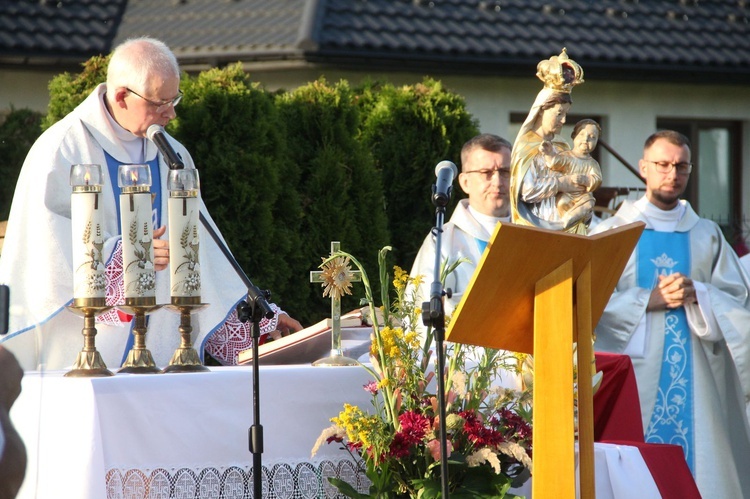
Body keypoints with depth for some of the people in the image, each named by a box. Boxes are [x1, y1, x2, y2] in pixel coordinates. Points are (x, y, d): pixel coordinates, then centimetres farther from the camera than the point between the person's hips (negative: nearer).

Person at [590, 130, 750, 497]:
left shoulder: (707, 236, 13)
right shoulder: (612, 232, 5)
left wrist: (697, 295, -12)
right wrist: (647, 300, -14)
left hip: (698, 380, 2)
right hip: (635, 377, -2)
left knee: (699, 461, -3)